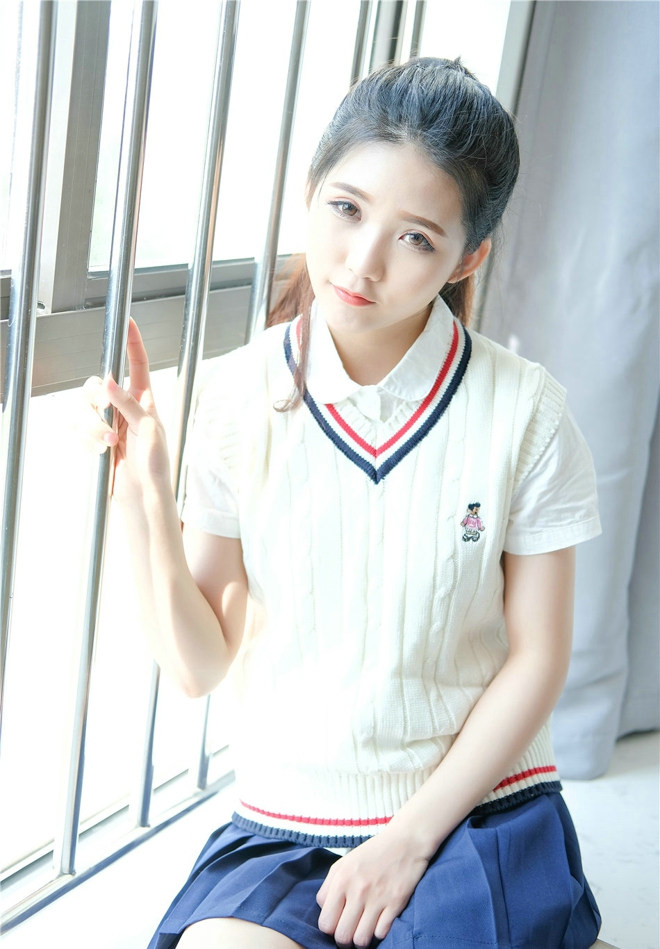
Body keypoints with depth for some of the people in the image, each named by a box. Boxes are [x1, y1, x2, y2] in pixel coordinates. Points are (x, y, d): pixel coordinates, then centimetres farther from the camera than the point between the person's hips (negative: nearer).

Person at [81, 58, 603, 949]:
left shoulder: (524, 410, -9)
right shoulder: (240, 396, -5)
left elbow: (535, 659, -3)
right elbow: (199, 664, -3)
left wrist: (409, 840, -9)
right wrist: (146, 498, -16)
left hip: (474, 809, 0)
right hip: (282, 822, 1)